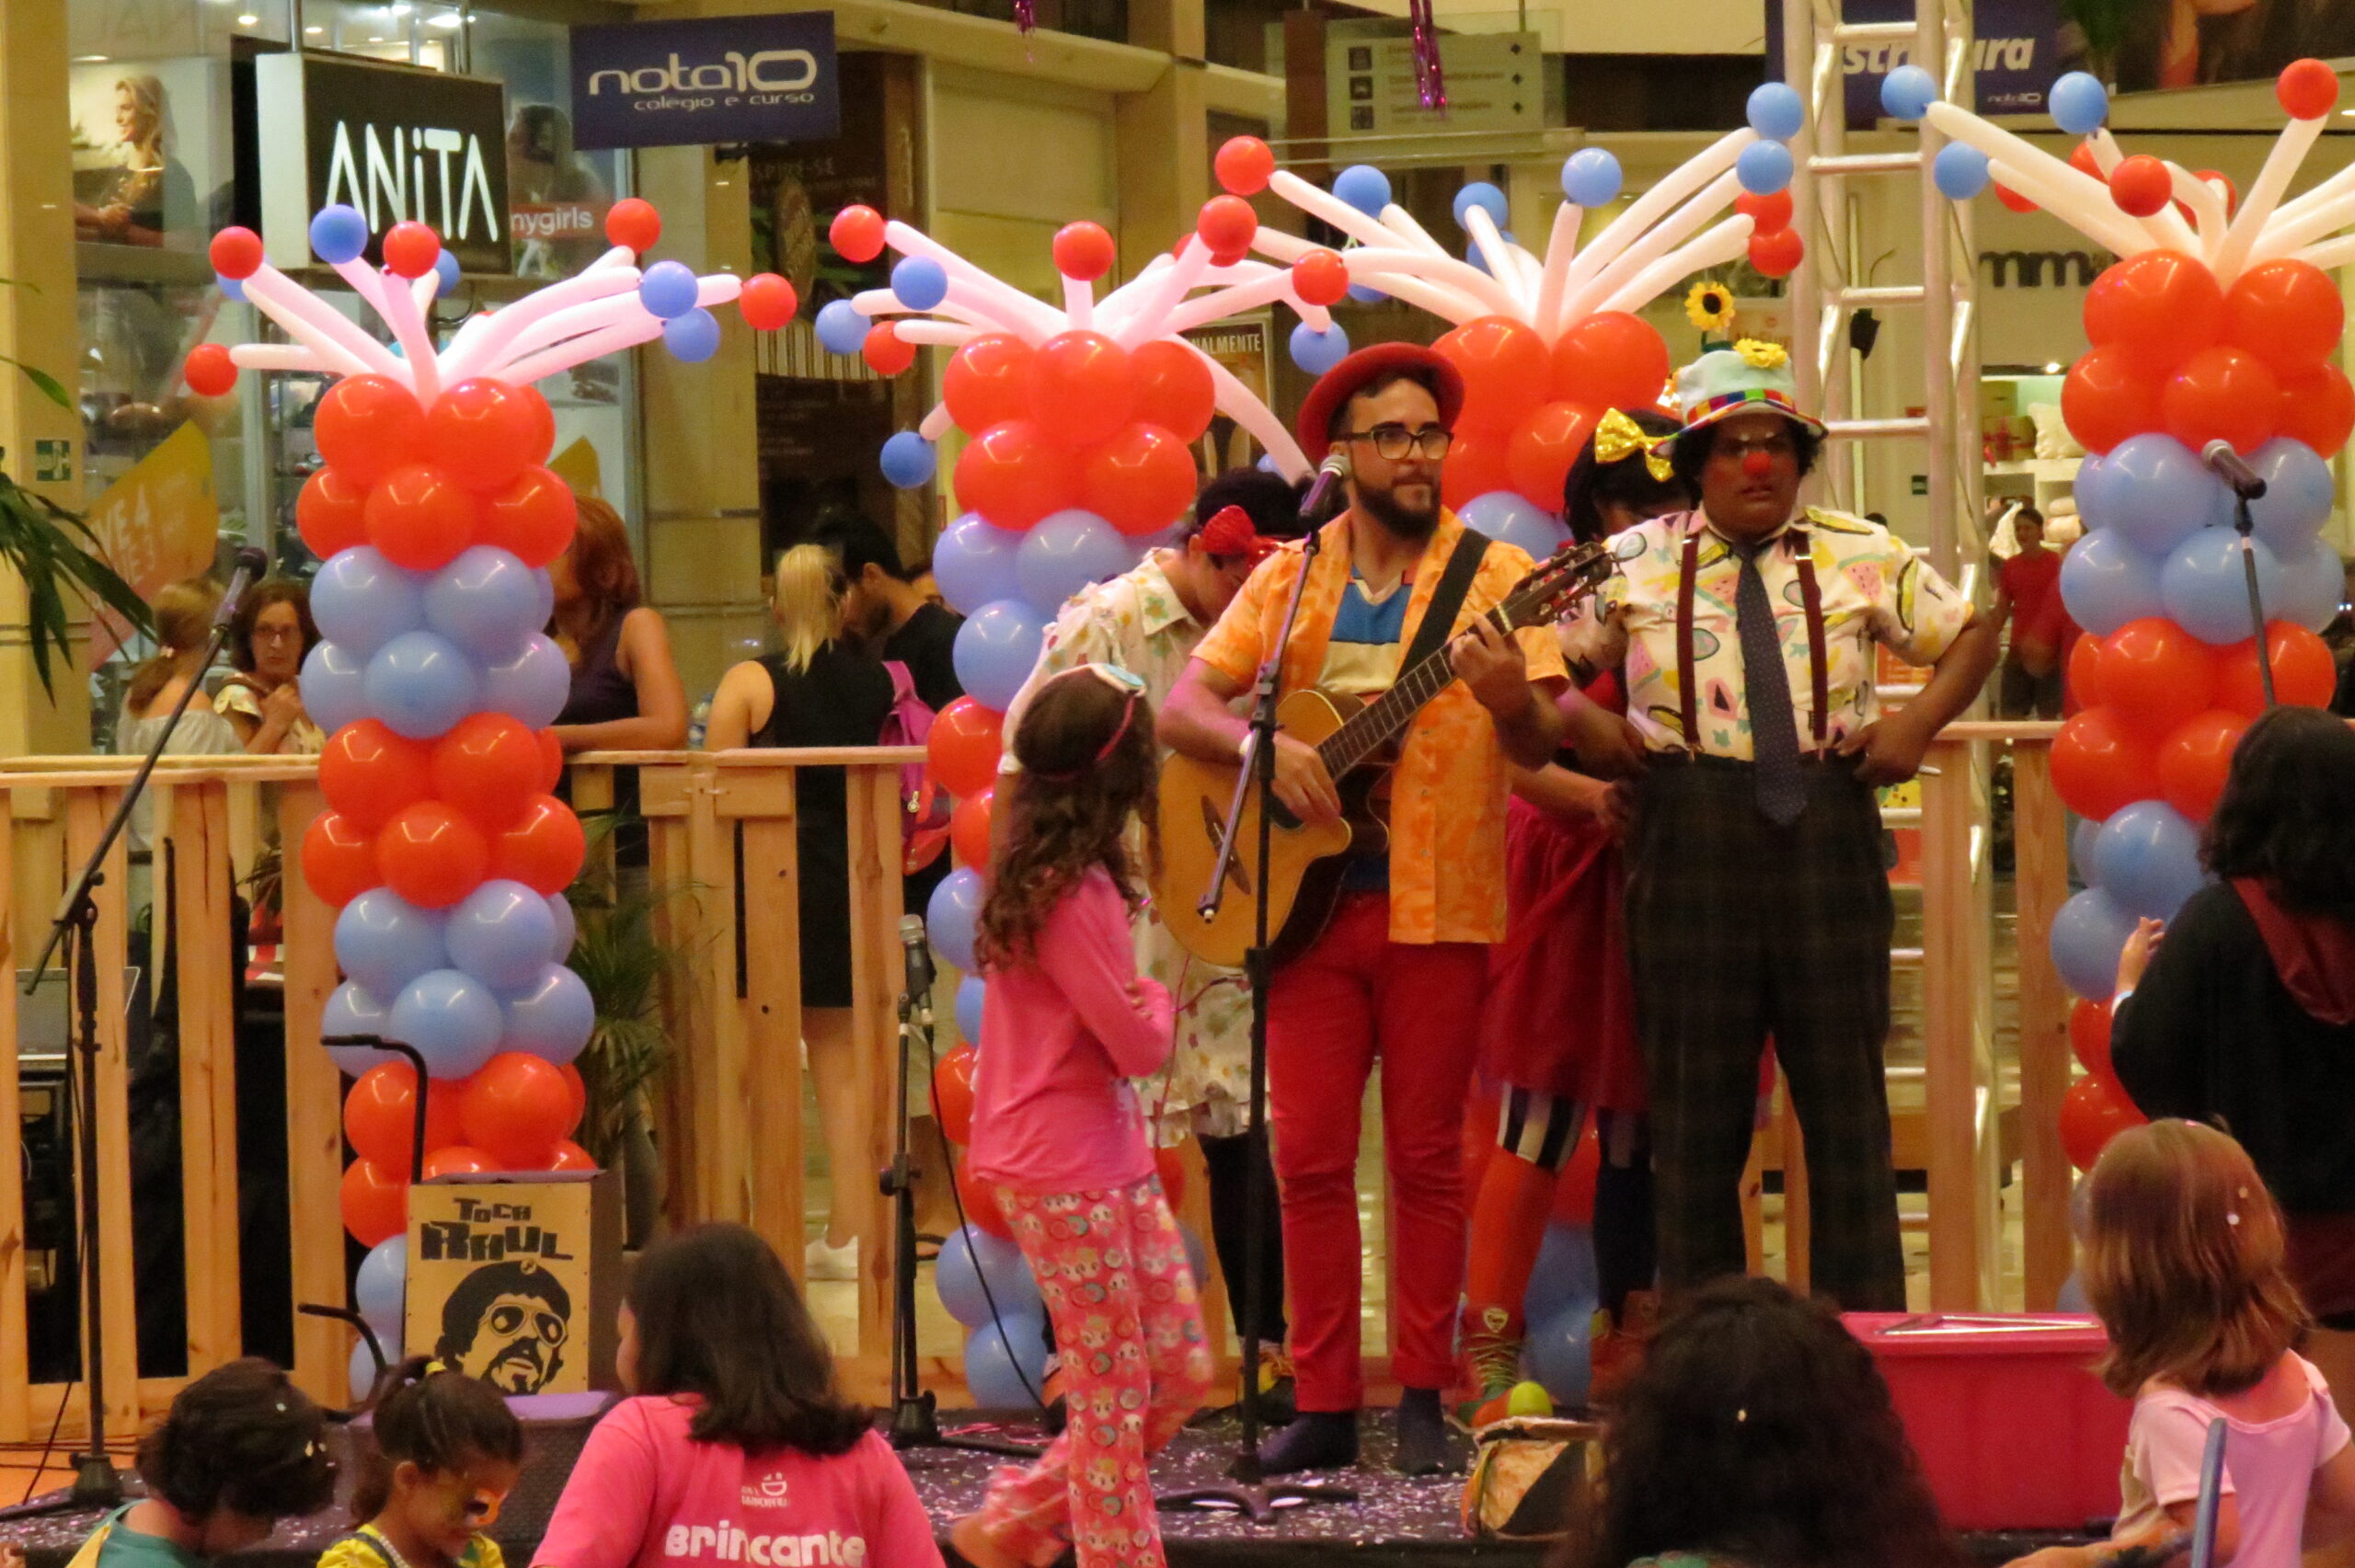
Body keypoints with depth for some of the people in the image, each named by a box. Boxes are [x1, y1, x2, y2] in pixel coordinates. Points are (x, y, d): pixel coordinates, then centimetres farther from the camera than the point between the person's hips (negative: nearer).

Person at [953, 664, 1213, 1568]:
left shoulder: (1060, 874, 7)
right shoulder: (1071, 897, -22)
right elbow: (1137, 1043, -18)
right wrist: (1159, 998, 1)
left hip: (1112, 1155, 9)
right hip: (1062, 1169, -9)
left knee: (1181, 1371, 12)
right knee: (1113, 1391, 0)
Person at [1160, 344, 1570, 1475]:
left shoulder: (1494, 575, 0)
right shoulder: (1290, 578, 8)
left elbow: (1540, 745, -8)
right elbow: (1180, 709, 4)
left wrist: (1510, 699, -31)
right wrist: (1265, 745, -15)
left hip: (1439, 906, -2)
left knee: (1425, 1156, 3)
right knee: (1309, 1157, 1)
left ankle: (1423, 1399, 11)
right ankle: (1324, 1403, 8)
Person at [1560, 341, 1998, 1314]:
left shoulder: (1862, 558, 8)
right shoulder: (1636, 564, 7)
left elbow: (1972, 637, 15)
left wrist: (1918, 722, 0)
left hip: (1826, 830, 0)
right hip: (1690, 839, 0)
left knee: (1845, 1089, 1)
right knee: (1696, 1100, 3)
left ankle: (1867, 1331, 6)